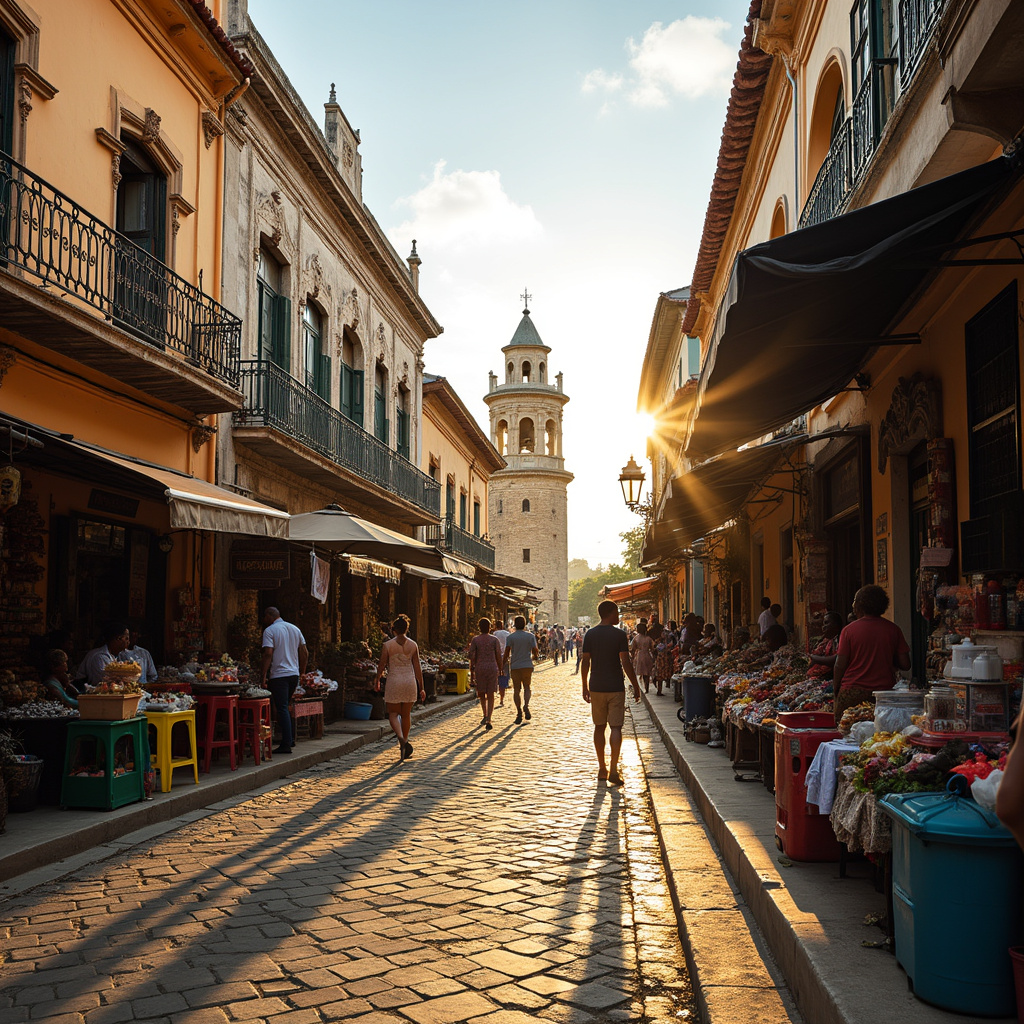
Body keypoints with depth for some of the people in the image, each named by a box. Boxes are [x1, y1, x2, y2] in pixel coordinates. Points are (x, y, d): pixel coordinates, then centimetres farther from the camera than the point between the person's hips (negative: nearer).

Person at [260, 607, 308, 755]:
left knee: (282, 709, -5)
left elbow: (268, 654, -17)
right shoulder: (295, 629, 12)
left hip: (278, 675, -6)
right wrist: (301, 672, 21)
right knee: (285, 707, 18)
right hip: (294, 674, 6)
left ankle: (286, 745, -7)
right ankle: (288, 739, 17)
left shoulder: (270, 631, -7)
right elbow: (304, 653, 13)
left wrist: (263, 675, -14)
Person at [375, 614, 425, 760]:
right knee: (406, 714, 15)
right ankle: (405, 741, 20)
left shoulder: (387, 645, -7)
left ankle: (400, 737, -17)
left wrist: (377, 681, 15)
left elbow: (382, 665, -3)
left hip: (394, 682, -2)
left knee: (393, 714, 8)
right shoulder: (413, 645, -1)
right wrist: (421, 688, 6)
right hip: (410, 682, 2)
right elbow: (417, 668, 1)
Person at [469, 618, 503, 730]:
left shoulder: (475, 640, 1)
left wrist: (471, 672, 4)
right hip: (492, 668, 0)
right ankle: (488, 721, -8)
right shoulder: (495, 639, 1)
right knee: (490, 696, 2)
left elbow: (472, 657, -2)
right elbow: (499, 656, -1)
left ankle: (485, 716, 12)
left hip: (479, 669, 0)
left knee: (481, 693, 20)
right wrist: (500, 670, 10)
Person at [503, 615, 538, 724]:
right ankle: (526, 705, -10)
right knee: (526, 687, 15)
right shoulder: (530, 636, 1)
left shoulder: (510, 637, -3)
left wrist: (505, 662, 7)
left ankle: (519, 713, 1)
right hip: (527, 665, 1)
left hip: (515, 666, -1)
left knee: (516, 690, 7)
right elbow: (535, 653, -1)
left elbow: (506, 653, -9)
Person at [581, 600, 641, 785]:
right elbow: (626, 663, -11)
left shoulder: (590, 634, 2)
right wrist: (635, 685, -3)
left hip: (596, 688, 3)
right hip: (616, 687, -3)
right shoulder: (619, 635, -8)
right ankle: (613, 769, -9)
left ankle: (602, 769, 17)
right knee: (615, 727, -1)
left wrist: (585, 686, 11)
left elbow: (585, 662, 2)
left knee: (599, 727, 12)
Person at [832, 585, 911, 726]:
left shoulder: (848, 630, -5)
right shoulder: (893, 629, 2)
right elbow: (905, 665, 2)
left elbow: (840, 666, -4)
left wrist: (836, 689, 10)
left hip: (852, 693, -2)